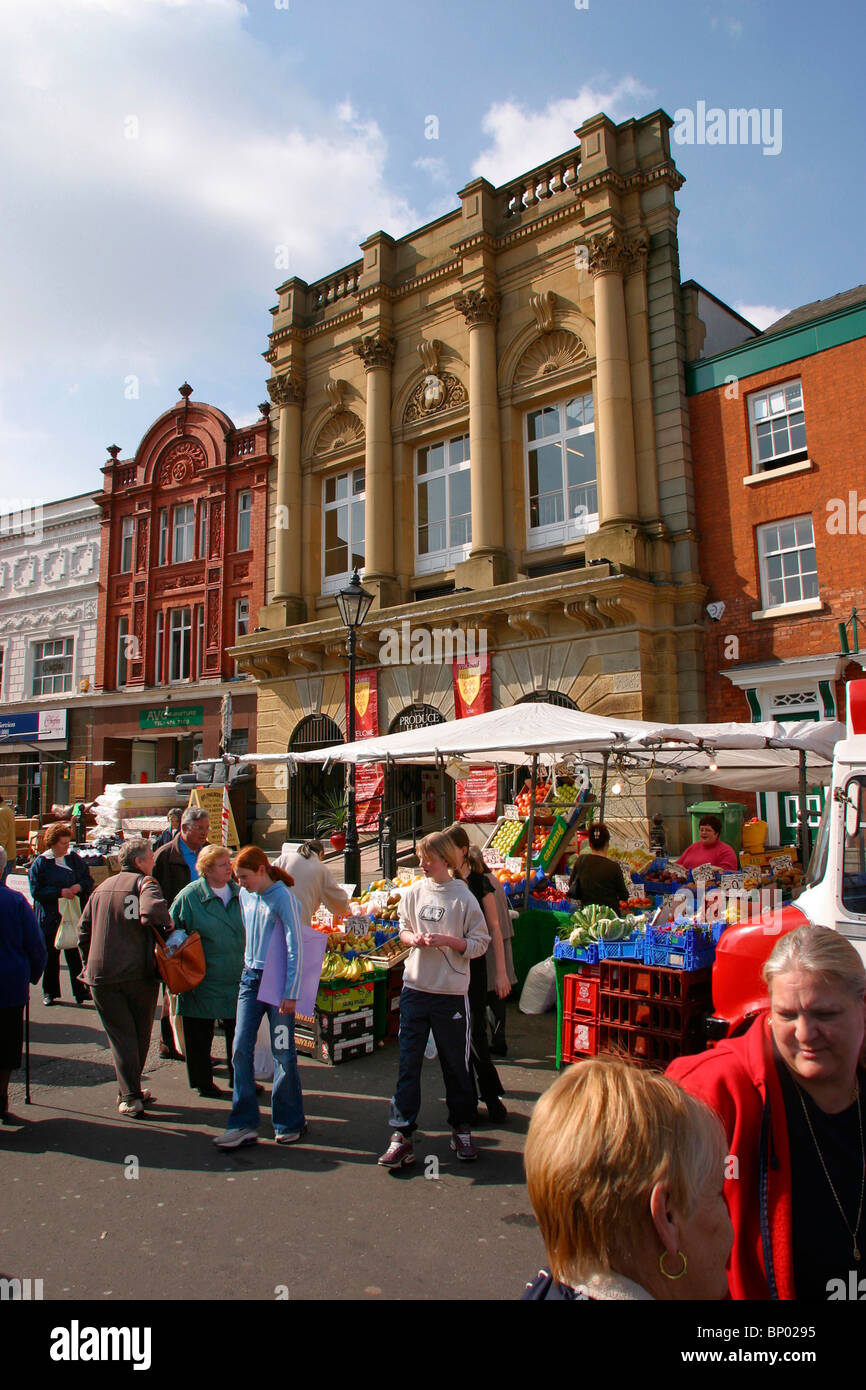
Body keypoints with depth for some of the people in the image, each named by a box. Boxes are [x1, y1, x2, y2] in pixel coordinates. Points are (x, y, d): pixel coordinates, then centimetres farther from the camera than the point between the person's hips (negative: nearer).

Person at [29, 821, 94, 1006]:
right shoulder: (40, 863, -3)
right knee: (51, 956, 8)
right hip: (50, 918, -1)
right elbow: (36, 891, -8)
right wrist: (60, 892, -17)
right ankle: (49, 992, 22)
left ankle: (80, 991, 6)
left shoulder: (74, 858, 7)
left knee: (75, 954, -1)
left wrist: (79, 887, -11)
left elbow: (88, 880, 10)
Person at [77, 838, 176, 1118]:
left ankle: (129, 1096, -2)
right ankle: (131, 1091, 26)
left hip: (101, 976, 4)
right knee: (140, 1035, 15)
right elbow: (153, 911, -29)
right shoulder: (144, 883, -7)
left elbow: (84, 929, 17)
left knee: (120, 1035, 6)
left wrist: (89, 964, 23)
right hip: (139, 972, -4)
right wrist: (168, 927, -11)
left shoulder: (101, 888, 13)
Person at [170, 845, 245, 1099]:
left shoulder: (238, 893, 5)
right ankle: (202, 1082, 26)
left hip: (237, 980, 4)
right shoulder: (189, 896, -9)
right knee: (200, 1034, 9)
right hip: (203, 981, -4)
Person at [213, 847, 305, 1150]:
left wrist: (290, 993, -16)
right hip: (251, 977, 6)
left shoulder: (283, 898, -14)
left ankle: (290, 1123, 19)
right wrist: (249, 967, 16)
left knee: (283, 1053, 3)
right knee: (241, 1049, 1)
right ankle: (243, 1124, 11)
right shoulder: (245, 895, 6)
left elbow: (295, 947, -15)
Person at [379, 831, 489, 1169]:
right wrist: (412, 938, -7)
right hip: (415, 988, 3)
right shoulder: (414, 892, 2)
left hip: (451, 992, -3)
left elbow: (480, 944, -6)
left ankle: (462, 1129, 30)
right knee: (408, 1062, 5)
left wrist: (446, 940, -19)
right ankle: (401, 1135, 14)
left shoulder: (463, 897, -10)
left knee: (455, 1063, 11)